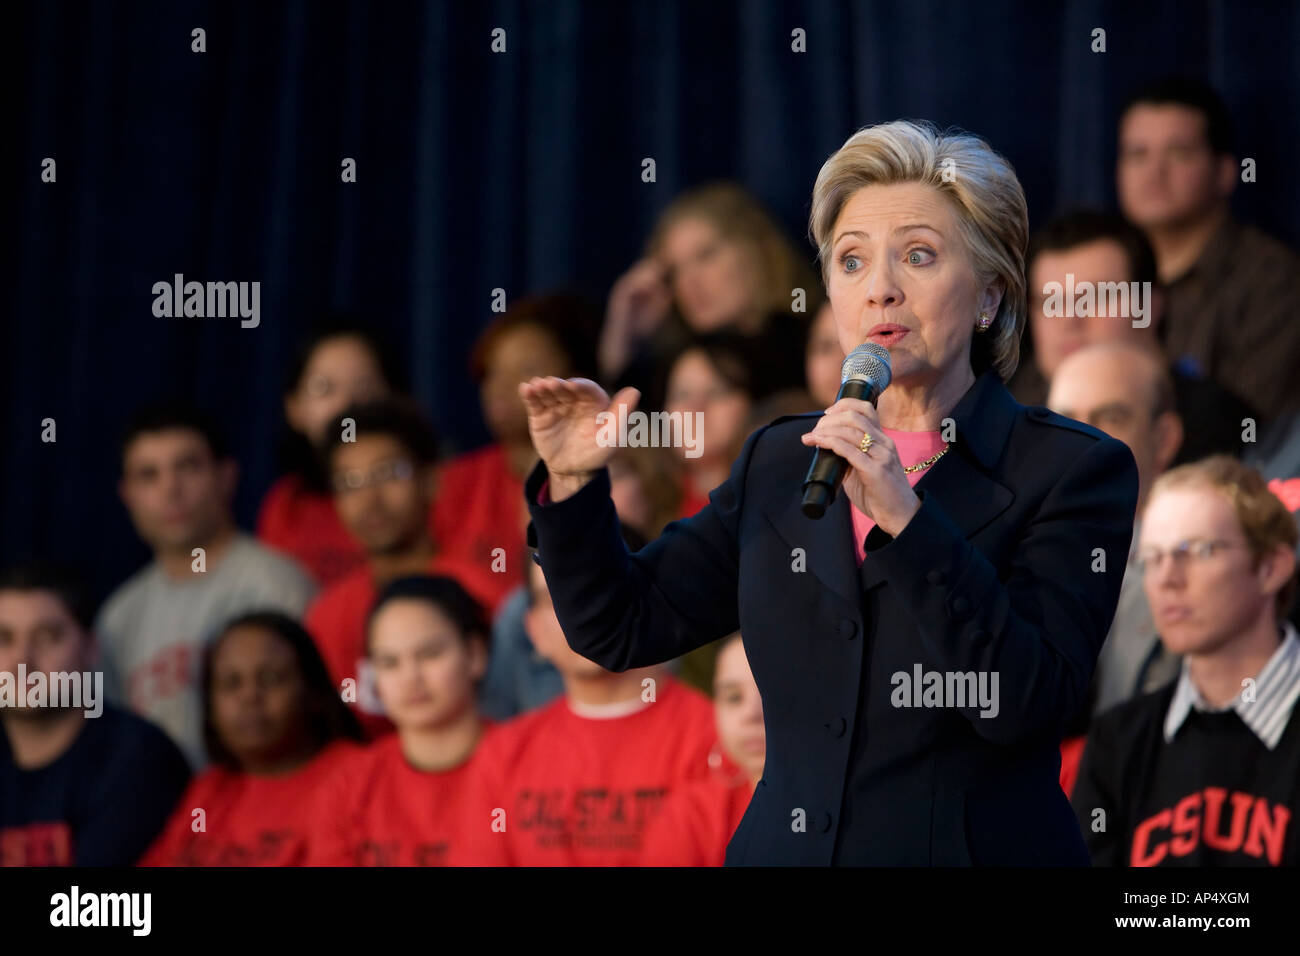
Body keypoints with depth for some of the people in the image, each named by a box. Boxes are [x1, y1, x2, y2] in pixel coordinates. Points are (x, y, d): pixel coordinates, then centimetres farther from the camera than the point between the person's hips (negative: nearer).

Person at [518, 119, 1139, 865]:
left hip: (972, 848, -4)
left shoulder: (1072, 468, -7)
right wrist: (575, 481, -4)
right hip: (784, 847, 5)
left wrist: (903, 517, -25)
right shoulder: (781, 461, 8)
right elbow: (620, 627, 11)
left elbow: (1028, 704, -19)